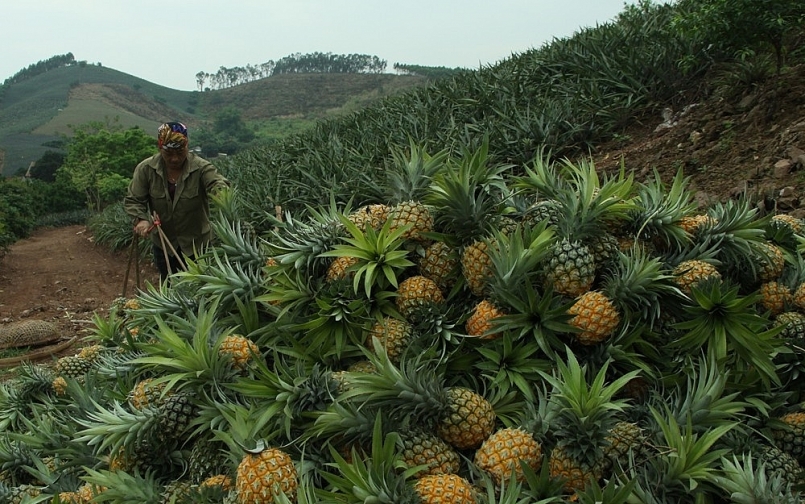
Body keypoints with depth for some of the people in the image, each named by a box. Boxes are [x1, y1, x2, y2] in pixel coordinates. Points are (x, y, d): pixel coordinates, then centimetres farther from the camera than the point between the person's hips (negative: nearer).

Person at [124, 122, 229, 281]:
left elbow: (218, 183, -37)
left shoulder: (201, 167, -20)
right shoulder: (145, 169, -13)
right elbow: (133, 200, -7)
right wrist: (141, 219, -27)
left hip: (196, 242, -2)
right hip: (163, 242, 2)